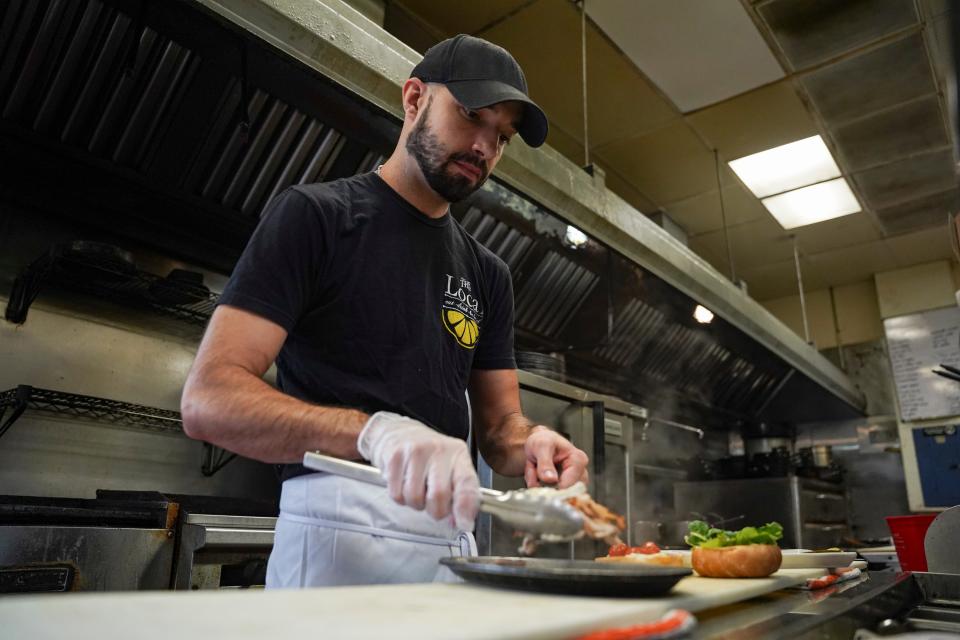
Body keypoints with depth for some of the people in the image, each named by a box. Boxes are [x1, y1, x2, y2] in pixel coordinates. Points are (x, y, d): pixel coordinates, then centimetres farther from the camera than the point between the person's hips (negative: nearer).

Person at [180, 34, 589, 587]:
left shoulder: (488, 274, 12)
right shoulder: (314, 215, -5)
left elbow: (499, 424, 12)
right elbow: (209, 400, -15)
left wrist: (529, 444, -13)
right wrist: (374, 431, -32)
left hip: (454, 540, 6)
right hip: (338, 529, -5)